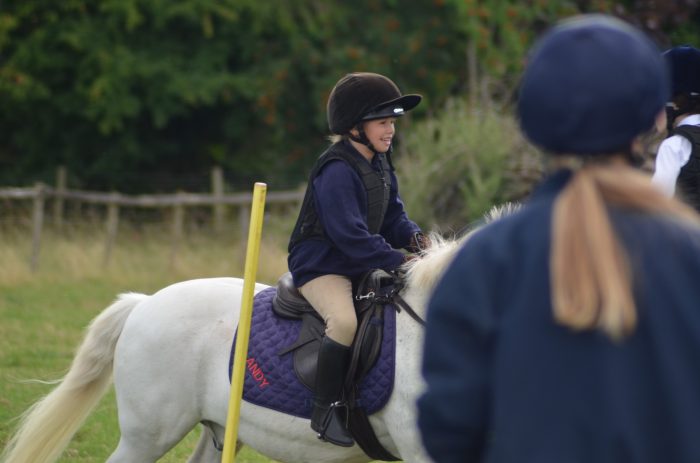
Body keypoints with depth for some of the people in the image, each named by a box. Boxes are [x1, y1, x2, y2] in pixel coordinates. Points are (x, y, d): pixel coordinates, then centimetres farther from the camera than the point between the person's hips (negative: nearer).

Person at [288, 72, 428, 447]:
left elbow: (393, 217, 14)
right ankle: (326, 409, -24)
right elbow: (349, 234, -28)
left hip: (360, 267, 10)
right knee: (345, 320, -34)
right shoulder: (336, 171, -21)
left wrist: (414, 238, -8)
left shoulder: (380, 166, 10)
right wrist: (398, 260, -28)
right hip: (320, 266, -10)